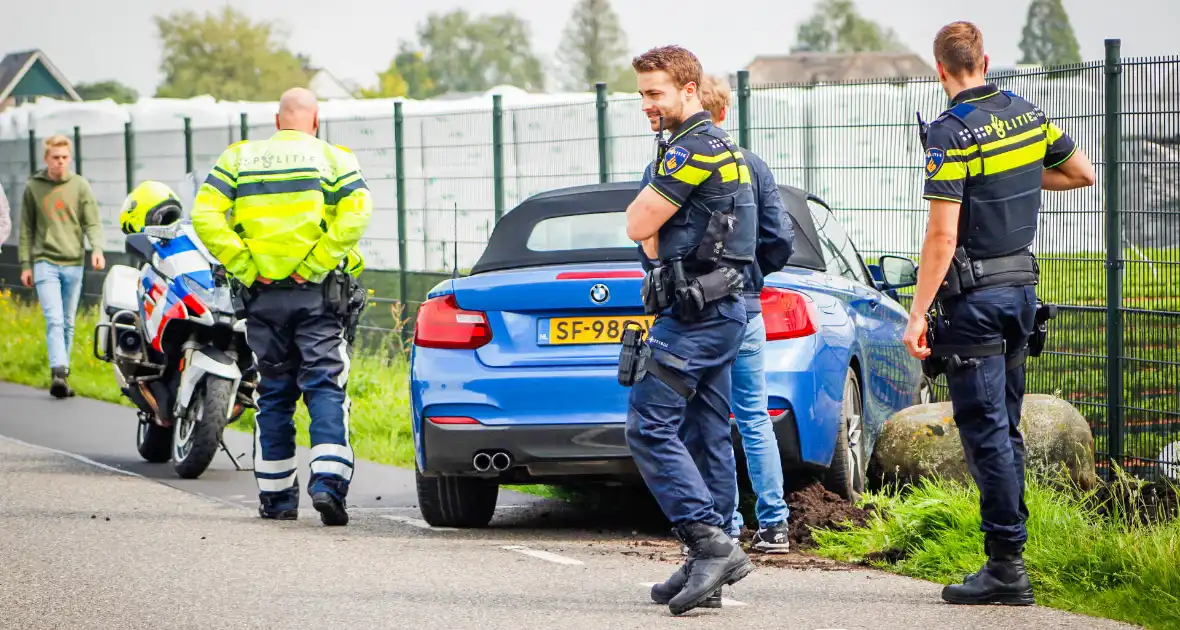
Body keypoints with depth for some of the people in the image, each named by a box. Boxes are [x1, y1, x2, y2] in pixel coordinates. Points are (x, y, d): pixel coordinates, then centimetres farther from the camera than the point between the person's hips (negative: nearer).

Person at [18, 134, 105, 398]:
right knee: (54, 320, -14)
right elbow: (26, 228, 9)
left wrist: (97, 249, -17)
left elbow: (92, 223, 1)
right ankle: (58, 372, -23)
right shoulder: (33, 187, 5)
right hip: (45, 262, -2)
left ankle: (62, 374, 17)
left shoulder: (80, 186, 5)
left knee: (68, 323, 8)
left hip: (73, 263, 2)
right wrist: (25, 264, 6)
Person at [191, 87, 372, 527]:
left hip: (263, 295, 2)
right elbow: (356, 214, -14)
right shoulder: (333, 159, 3)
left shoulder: (239, 158, 9)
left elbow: (205, 215, -4)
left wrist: (244, 267, -5)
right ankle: (328, 482, -19)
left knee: (273, 394, 11)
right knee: (325, 387, -2)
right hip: (316, 295, -2)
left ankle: (276, 498, 16)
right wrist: (316, 264, -12)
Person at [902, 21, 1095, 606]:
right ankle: (1008, 557, 17)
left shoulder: (951, 133, -15)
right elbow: (1083, 173, 19)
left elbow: (942, 236, -20)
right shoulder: (1028, 114, 6)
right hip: (1022, 287, 7)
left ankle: (1006, 566, -5)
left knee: (985, 432, -5)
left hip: (974, 297, -7)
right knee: (1005, 428, 14)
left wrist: (917, 313, -16)